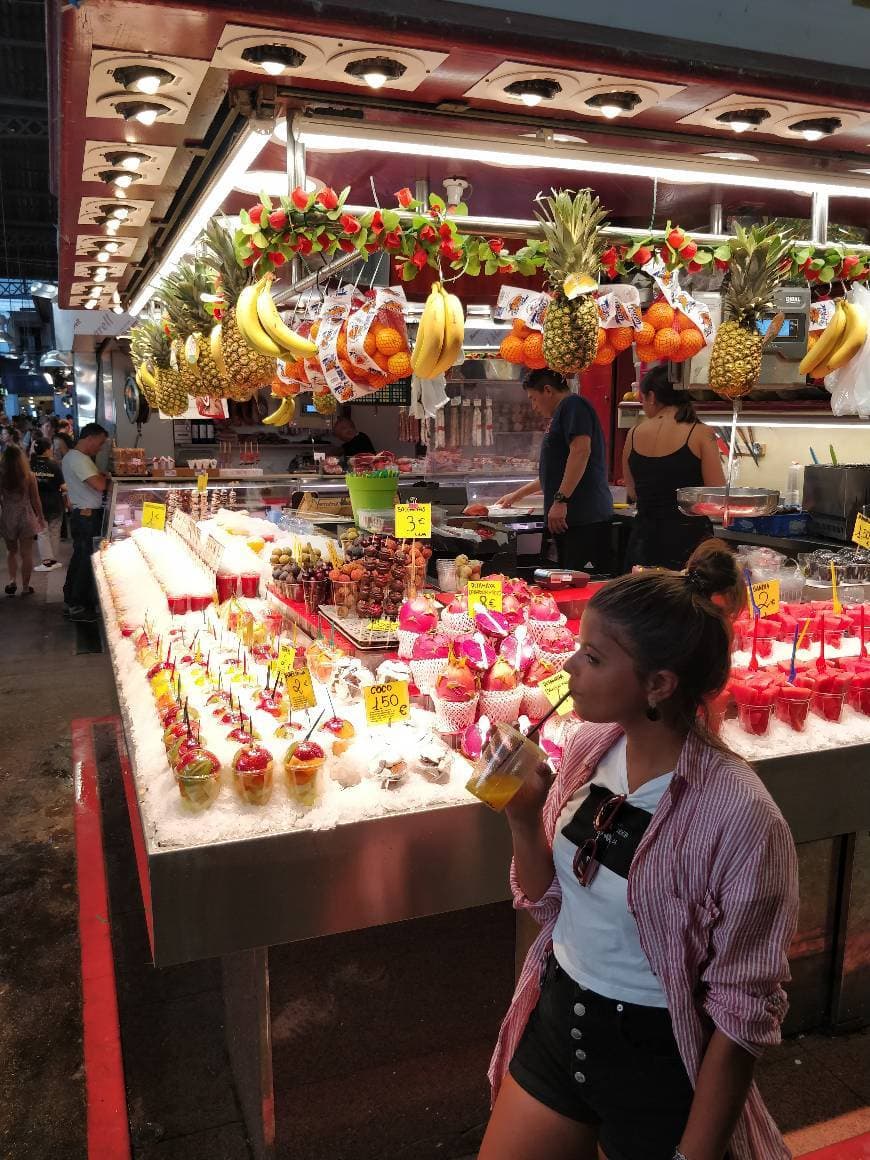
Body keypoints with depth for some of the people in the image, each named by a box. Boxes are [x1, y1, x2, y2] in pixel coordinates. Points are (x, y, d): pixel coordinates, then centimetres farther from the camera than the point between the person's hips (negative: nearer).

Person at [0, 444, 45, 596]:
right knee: (26, 554, 8)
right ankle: (25, 587, 13)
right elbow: (35, 501, -3)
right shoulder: (28, 475, -9)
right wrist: (40, 517, 10)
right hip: (26, 517, -1)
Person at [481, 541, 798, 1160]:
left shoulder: (737, 816, -27)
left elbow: (743, 1014, -17)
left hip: (658, 1061, -5)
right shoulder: (591, 746, -9)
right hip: (557, 1019, 6)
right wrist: (523, 817, -15)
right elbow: (549, 901, 2)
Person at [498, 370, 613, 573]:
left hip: (584, 517, -10)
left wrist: (561, 499, -22)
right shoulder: (563, 413, 27)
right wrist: (519, 494, 42)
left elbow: (581, 451, -20)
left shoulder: (573, 404, -4)